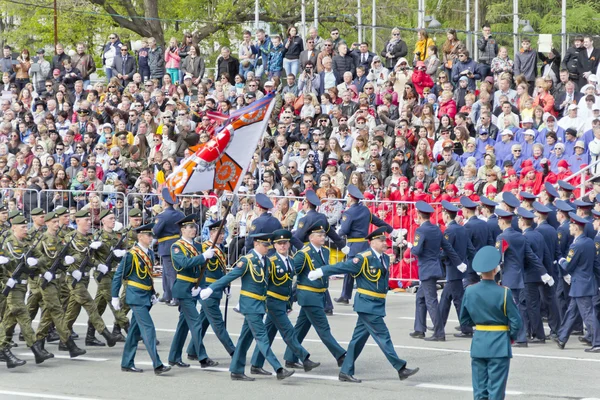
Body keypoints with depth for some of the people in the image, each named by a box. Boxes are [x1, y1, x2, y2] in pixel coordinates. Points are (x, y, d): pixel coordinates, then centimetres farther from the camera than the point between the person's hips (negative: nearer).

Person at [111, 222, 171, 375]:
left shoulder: (150, 253, 10)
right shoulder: (131, 254, -13)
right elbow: (118, 275, -10)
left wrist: (153, 294, 17)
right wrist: (115, 297, -9)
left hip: (146, 296, 8)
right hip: (136, 296, -8)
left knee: (135, 331, 13)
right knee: (148, 329, -12)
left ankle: (127, 363, 20)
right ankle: (157, 365, -15)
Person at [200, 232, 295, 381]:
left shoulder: (265, 260, 9)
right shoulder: (247, 261, -13)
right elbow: (230, 277, -13)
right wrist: (210, 289, -16)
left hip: (259, 304, 8)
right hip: (250, 303, -8)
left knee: (246, 337, 12)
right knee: (261, 337, -8)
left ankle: (236, 371, 18)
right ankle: (279, 370, -13)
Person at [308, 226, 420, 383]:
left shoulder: (385, 258, 10)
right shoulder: (364, 258, -14)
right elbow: (343, 267, -14)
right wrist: (320, 272, -15)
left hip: (377, 304, 8)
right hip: (367, 304, -8)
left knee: (359, 338, 12)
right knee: (383, 336, -7)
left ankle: (345, 372, 17)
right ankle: (400, 368, -6)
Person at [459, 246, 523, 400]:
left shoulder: (469, 291, -3)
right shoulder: (504, 292, -15)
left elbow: (464, 321, 7)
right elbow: (516, 322, -10)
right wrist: (512, 336, 8)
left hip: (478, 344, 4)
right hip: (499, 346, -4)